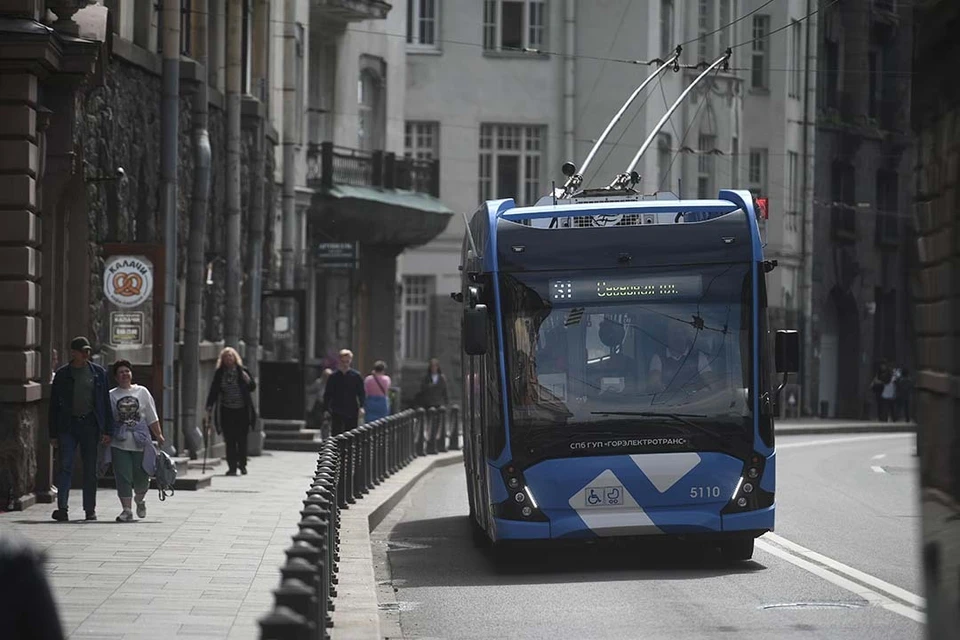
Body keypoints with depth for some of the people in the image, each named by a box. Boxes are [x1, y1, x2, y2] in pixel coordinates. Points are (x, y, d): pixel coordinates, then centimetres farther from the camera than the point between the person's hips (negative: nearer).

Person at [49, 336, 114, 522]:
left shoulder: (98, 372, 7)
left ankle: (90, 509, 13)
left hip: (90, 424, 1)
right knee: (65, 466, -11)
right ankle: (62, 507, -15)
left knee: (90, 469, 5)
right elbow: (54, 405, 7)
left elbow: (106, 402, 8)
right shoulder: (62, 374, 5)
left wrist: (107, 430, 1)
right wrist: (54, 433, 2)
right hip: (68, 425, -1)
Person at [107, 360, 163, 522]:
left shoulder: (142, 392, 9)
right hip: (119, 443, -1)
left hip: (140, 442, 1)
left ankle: (140, 500, 33)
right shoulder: (111, 395, 6)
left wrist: (159, 435, 7)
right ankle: (126, 509, 0)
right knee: (123, 476, -6)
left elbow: (152, 417, 12)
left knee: (142, 476, 3)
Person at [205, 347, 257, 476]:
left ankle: (242, 464, 19)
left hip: (242, 410, -1)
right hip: (227, 411, 1)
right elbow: (214, 390, 5)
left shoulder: (242, 371, 0)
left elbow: (253, 387, 1)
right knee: (230, 440, -2)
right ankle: (232, 466, 1)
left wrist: (248, 380, -19)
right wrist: (209, 406, -2)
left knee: (242, 439, 3)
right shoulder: (219, 373, 4)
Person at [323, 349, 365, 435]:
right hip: (337, 412, 0)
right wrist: (326, 409, 3)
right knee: (336, 435, -6)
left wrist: (362, 406, -13)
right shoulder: (334, 376, 4)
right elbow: (327, 395, 9)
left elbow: (361, 393, 2)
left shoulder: (356, 376, 2)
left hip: (352, 412, 0)